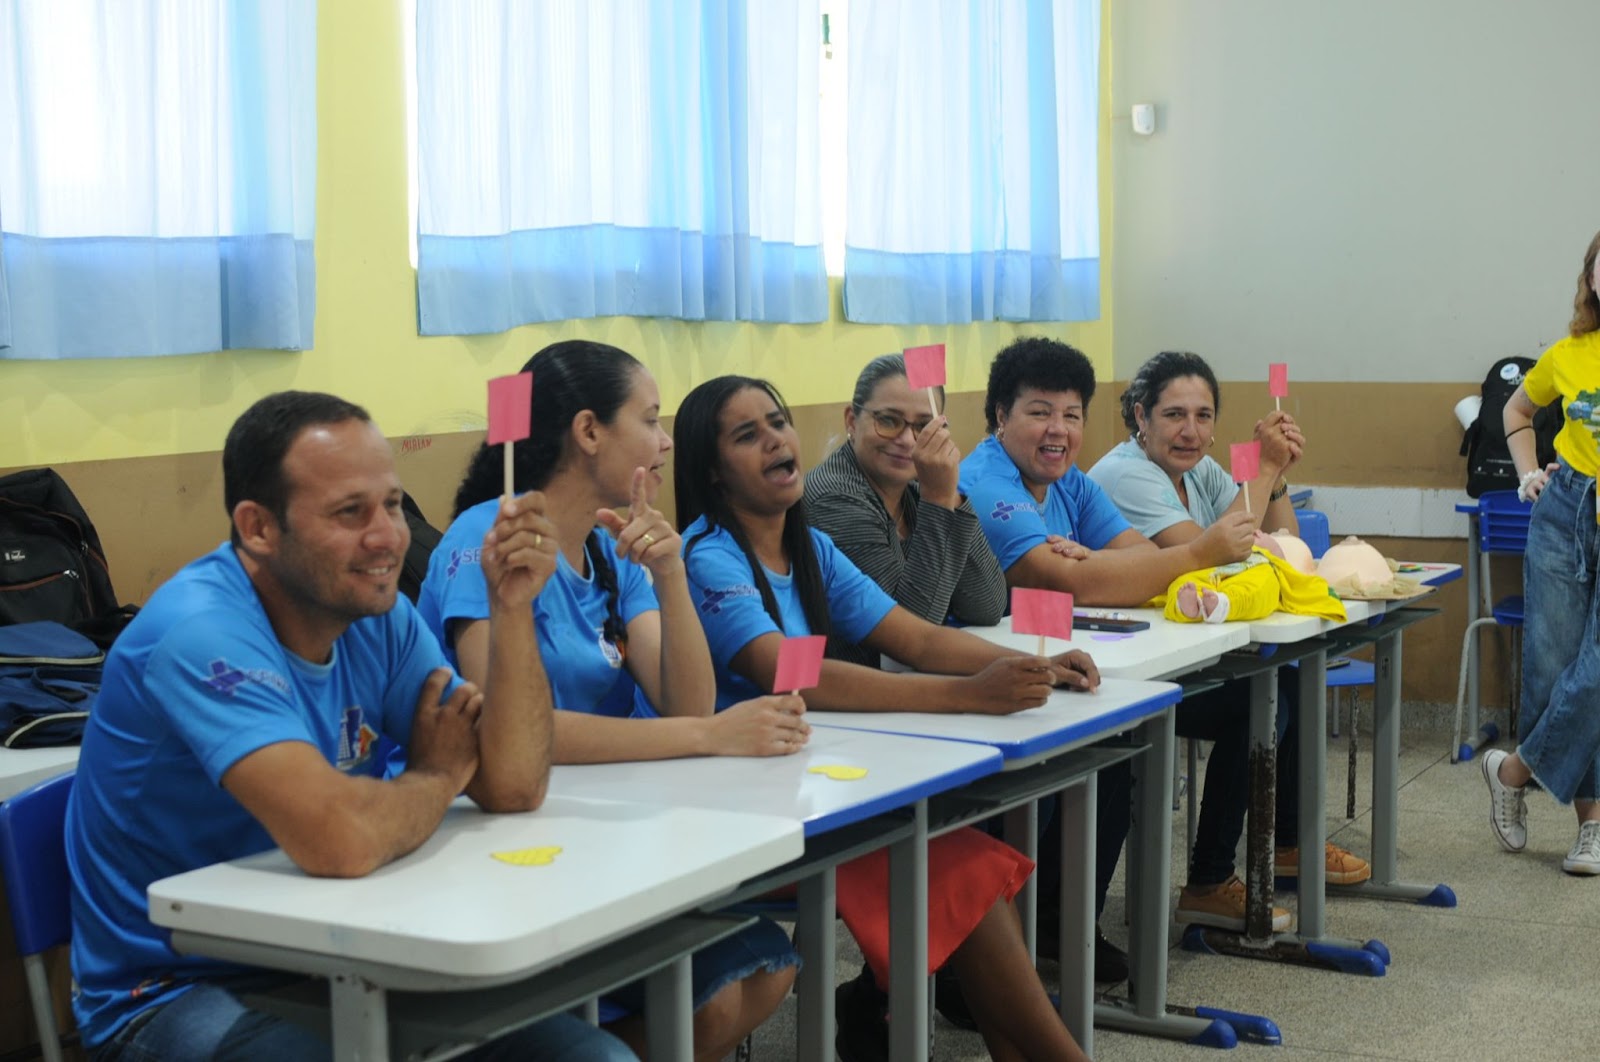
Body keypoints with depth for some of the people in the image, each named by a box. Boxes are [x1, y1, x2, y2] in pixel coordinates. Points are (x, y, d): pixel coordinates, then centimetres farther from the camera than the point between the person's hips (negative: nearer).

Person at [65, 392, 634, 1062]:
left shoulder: (378, 616, 1)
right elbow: (340, 840, -35)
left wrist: (511, 607, -12)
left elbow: (514, 787, 0)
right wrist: (440, 776, -12)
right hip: (171, 996, -7)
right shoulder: (201, 633, -24)